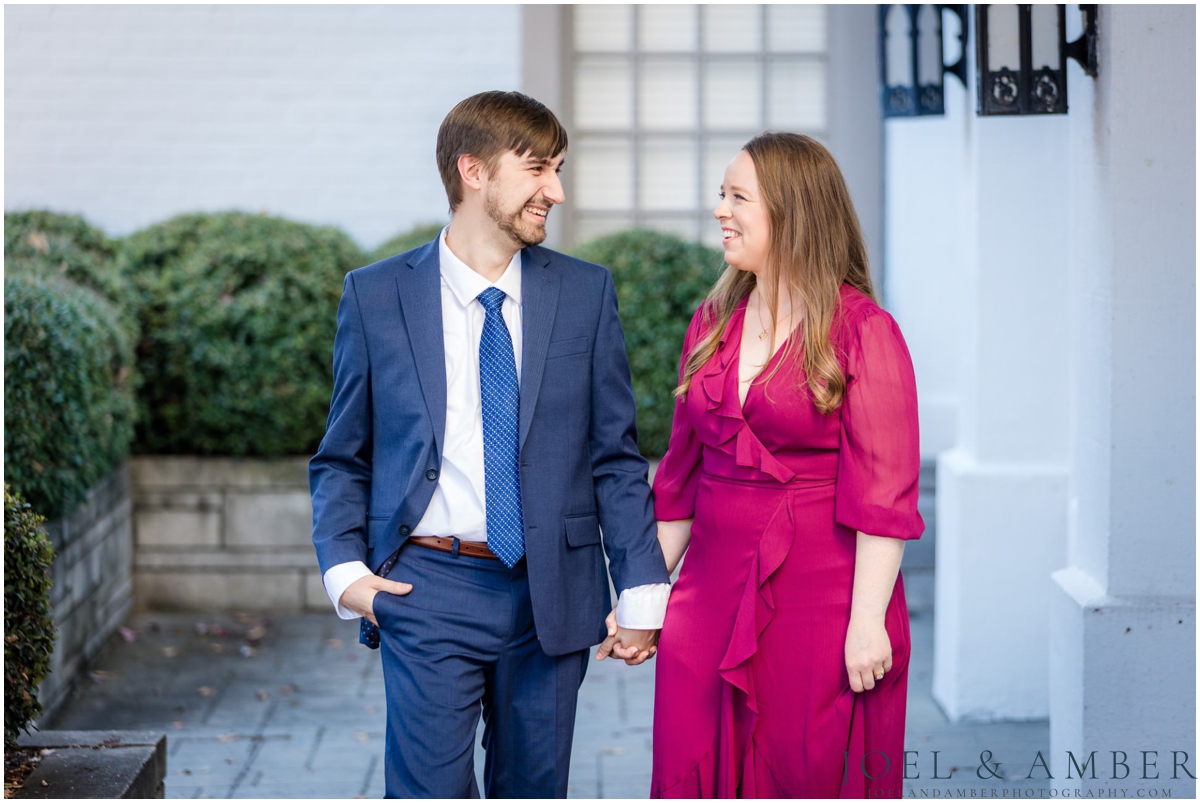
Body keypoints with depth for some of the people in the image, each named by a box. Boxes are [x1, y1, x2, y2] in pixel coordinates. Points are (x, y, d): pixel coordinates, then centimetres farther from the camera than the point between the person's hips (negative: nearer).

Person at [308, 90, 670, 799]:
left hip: (552, 597, 2)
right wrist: (345, 567, -6)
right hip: (427, 590, -2)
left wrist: (641, 590, 2)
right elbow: (343, 457, 8)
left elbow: (617, 456, 6)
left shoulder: (586, 293, 5)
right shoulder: (376, 296, 2)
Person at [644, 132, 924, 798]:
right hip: (712, 592, 6)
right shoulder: (713, 324, 11)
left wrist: (868, 620, -16)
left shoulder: (862, 331, -7)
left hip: (820, 600, -5)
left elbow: (883, 491, -11)